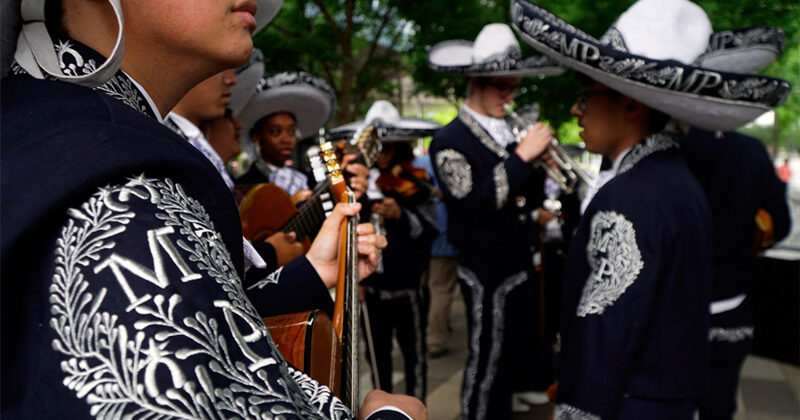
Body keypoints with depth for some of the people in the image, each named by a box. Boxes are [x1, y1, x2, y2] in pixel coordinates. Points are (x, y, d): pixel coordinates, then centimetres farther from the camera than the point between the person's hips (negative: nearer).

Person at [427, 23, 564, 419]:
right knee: (488, 362, 5)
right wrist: (522, 157, -24)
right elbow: (475, 205, -25)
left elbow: (524, 199, 12)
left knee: (520, 356, 20)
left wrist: (541, 167, -7)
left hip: (522, 266, 7)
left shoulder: (505, 131, 7)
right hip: (487, 274, -7)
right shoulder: (449, 141, -13)